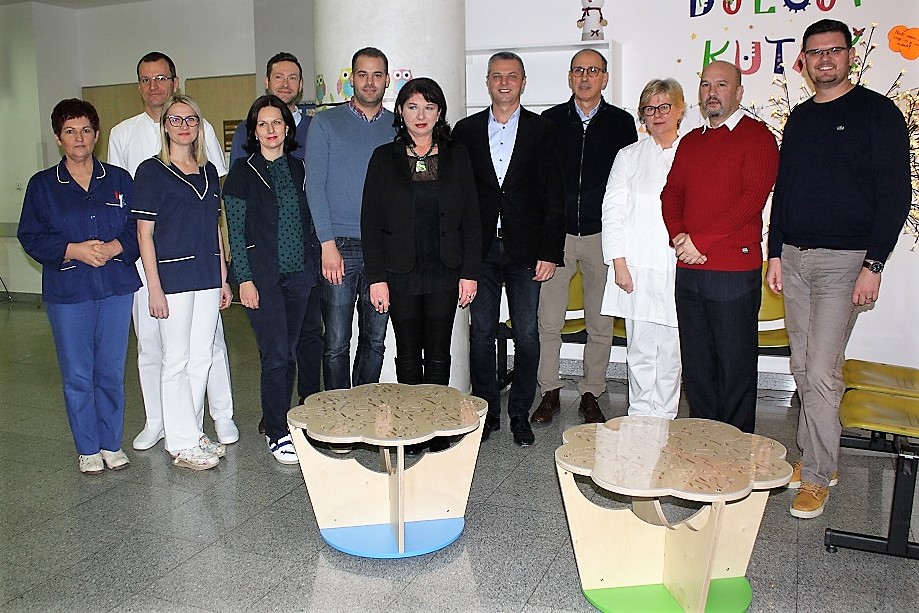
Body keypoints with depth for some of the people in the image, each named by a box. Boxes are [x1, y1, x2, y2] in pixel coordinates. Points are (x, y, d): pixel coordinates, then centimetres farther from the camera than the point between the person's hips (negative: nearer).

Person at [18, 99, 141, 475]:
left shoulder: (119, 179, 8)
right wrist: (75, 250, -14)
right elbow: (31, 237, 0)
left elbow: (139, 227, 5)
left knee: (111, 371, 7)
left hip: (116, 288, 1)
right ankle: (88, 449, 20)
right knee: (77, 375, 4)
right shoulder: (42, 185, 4)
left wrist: (115, 247, -13)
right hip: (67, 292, -1)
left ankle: (112, 444, 22)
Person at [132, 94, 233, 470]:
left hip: (207, 277, 6)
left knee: (202, 358, 10)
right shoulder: (152, 171, -4)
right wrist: (154, 287, -12)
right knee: (177, 360, 0)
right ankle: (182, 443, 10)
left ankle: (193, 435, 22)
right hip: (173, 276, -5)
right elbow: (144, 233, -7)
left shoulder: (209, 172, 12)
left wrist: (223, 279, 12)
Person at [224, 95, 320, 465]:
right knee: (276, 355, -6)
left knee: (287, 353, 9)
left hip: (298, 274, 4)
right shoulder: (243, 171, -1)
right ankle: (277, 434, 4)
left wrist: (314, 266, 10)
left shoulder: (297, 167, 11)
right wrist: (244, 279, -10)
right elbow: (235, 230, -4)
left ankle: (277, 422, 23)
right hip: (263, 276, -4)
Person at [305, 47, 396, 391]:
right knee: (336, 343, 0)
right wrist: (328, 244, -11)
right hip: (339, 246, -2)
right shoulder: (326, 123, 4)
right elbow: (315, 186, -2)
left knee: (375, 340, 9)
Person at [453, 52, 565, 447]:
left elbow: (553, 198, 0)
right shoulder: (466, 131, 7)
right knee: (481, 333, 6)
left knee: (526, 335, 3)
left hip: (526, 251, -1)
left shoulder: (541, 131, 3)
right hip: (480, 250, 1)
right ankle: (486, 412, 19)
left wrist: (550, 252, -7)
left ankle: (520, 414, 17)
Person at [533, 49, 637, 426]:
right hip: (556, 233, 0)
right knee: (549, 320, 0)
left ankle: (590, 395, 19)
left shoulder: (621, 123, 6)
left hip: (602, 235, 0)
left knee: (600, 323, 5)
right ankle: (549, 392, 15)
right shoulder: (550, 121, 7)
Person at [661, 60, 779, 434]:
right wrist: (678, 236, -7)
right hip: (688, 270, 6)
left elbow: (753, 196, -11)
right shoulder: (690, 142, 19)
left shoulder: (757, 136, 0)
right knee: (696, 362, 11)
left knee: (736, 363, 1)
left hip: (735, 269, -5)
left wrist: (700, 240, -15)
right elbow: (671, 193, 12)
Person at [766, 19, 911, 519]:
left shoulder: (877, 112, -3)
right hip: (794, 257, 6)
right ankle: (816, 457, 23)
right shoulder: (799, 118, 14)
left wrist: (874, 264, -13)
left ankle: (816, 477, 5)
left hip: (843, 259, -6)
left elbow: (896, 194, -7)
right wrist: (775, 255, 12)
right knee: (804, 369, 10)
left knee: (822, 373, -8)